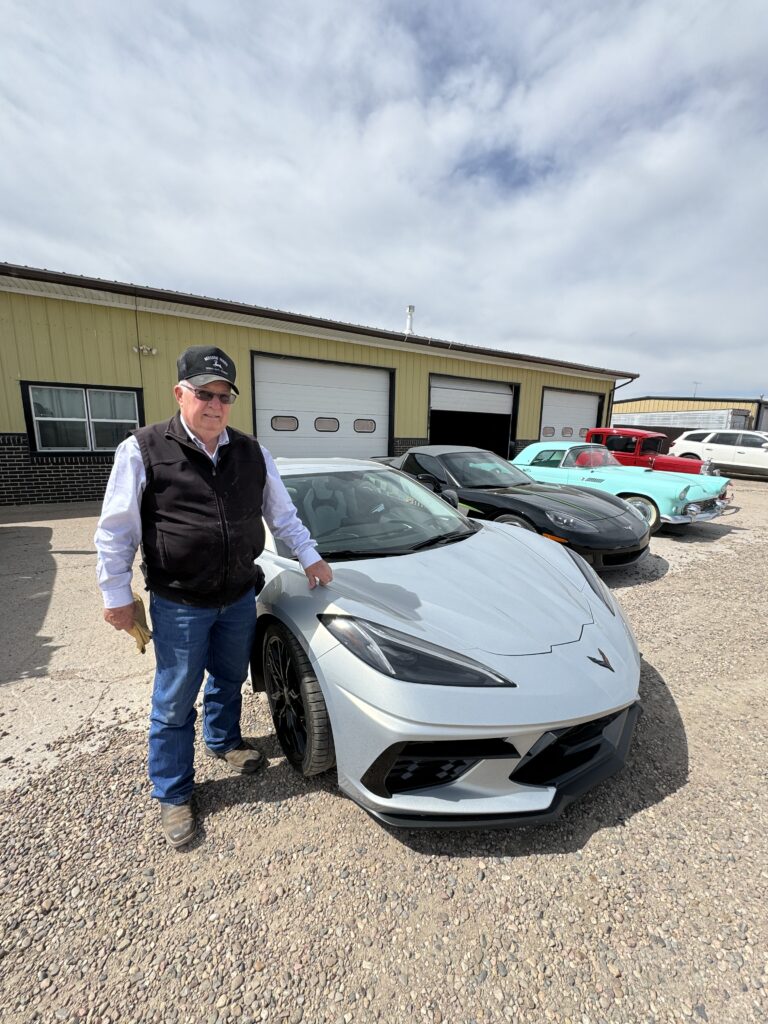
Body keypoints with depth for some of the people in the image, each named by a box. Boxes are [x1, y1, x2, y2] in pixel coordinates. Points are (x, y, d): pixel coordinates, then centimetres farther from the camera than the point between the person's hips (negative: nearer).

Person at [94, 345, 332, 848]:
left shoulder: (252, 452, 1)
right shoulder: (143, 450, -10)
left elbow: (283, 514, 8)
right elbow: (115, 531, -6)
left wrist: (310, 556, 4)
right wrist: (117, 594, -5)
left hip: (240, 598, 4)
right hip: (179, 606, -3)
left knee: (229, 681, 24)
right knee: (175, 702, 13)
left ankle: (224, 740, 52)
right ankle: (173, 794, 36)